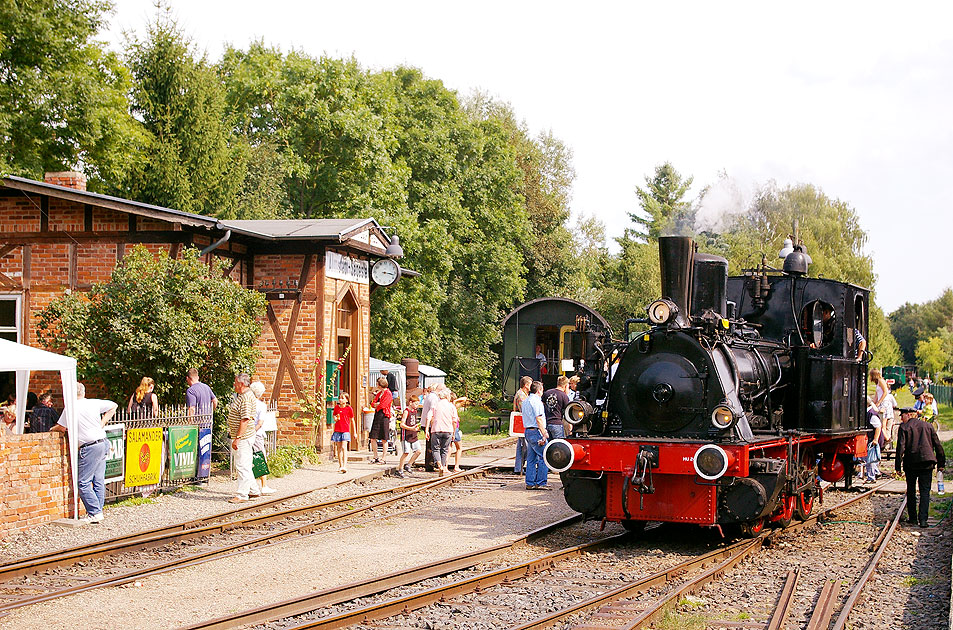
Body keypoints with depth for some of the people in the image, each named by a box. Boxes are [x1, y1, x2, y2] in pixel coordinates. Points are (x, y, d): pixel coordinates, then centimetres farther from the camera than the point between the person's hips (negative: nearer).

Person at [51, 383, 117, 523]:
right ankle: (98, 511, 14)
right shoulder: (94, 403, 8)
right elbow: (113, 406, 19)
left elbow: (62, 428, -2)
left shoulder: (71, 408, -7)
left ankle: (94, 513, -6)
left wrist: (52, 429, 20)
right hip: (103, 444, 7)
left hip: (89, 448, -7)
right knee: (99, 481, 11)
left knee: (83, 483, -2)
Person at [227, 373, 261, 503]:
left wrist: (237, 438, -24)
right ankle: (254, 490, 25)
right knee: (244, 465, 16)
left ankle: (242, 494, -3)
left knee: (242, 466, -7)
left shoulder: (246, 398, -18)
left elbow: (245, 420, -23)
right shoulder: (241, 396, 16)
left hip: (243, 437, -11)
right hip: (242, 437, 11)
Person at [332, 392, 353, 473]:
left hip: (345, 431, -4)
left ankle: (344, 466, -21)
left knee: (344, 447, -14)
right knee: (339, 448, 8)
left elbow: (352, 420, 5)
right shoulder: (336, 407, 5)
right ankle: (340, 466, 17)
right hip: (337, 430, 4)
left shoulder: (349, 408, -3)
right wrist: (335, 418, -4)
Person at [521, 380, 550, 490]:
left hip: (527, 431, 10)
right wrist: (544, 434, -18)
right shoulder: (536, 401, -12)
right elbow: (538, 419, -18)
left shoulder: (525, 401, 18)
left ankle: (530, 483, 12)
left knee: (531, 458, 12)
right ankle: (540, 483, -8)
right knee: (544, 457, -6)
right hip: (536, 432, -10)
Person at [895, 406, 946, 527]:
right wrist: (941, 463, 14)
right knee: (925, 491, 2)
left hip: (910, 463, -2)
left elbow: (901, 447, -10)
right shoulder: (928, 426, 9)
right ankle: (923, 519, -9)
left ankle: (912, 518, 16)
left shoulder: (903, 427, -2)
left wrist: (898, 466, -6)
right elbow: (938, 445, 9)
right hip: (927, 462, 2)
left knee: (911, 491, 13)